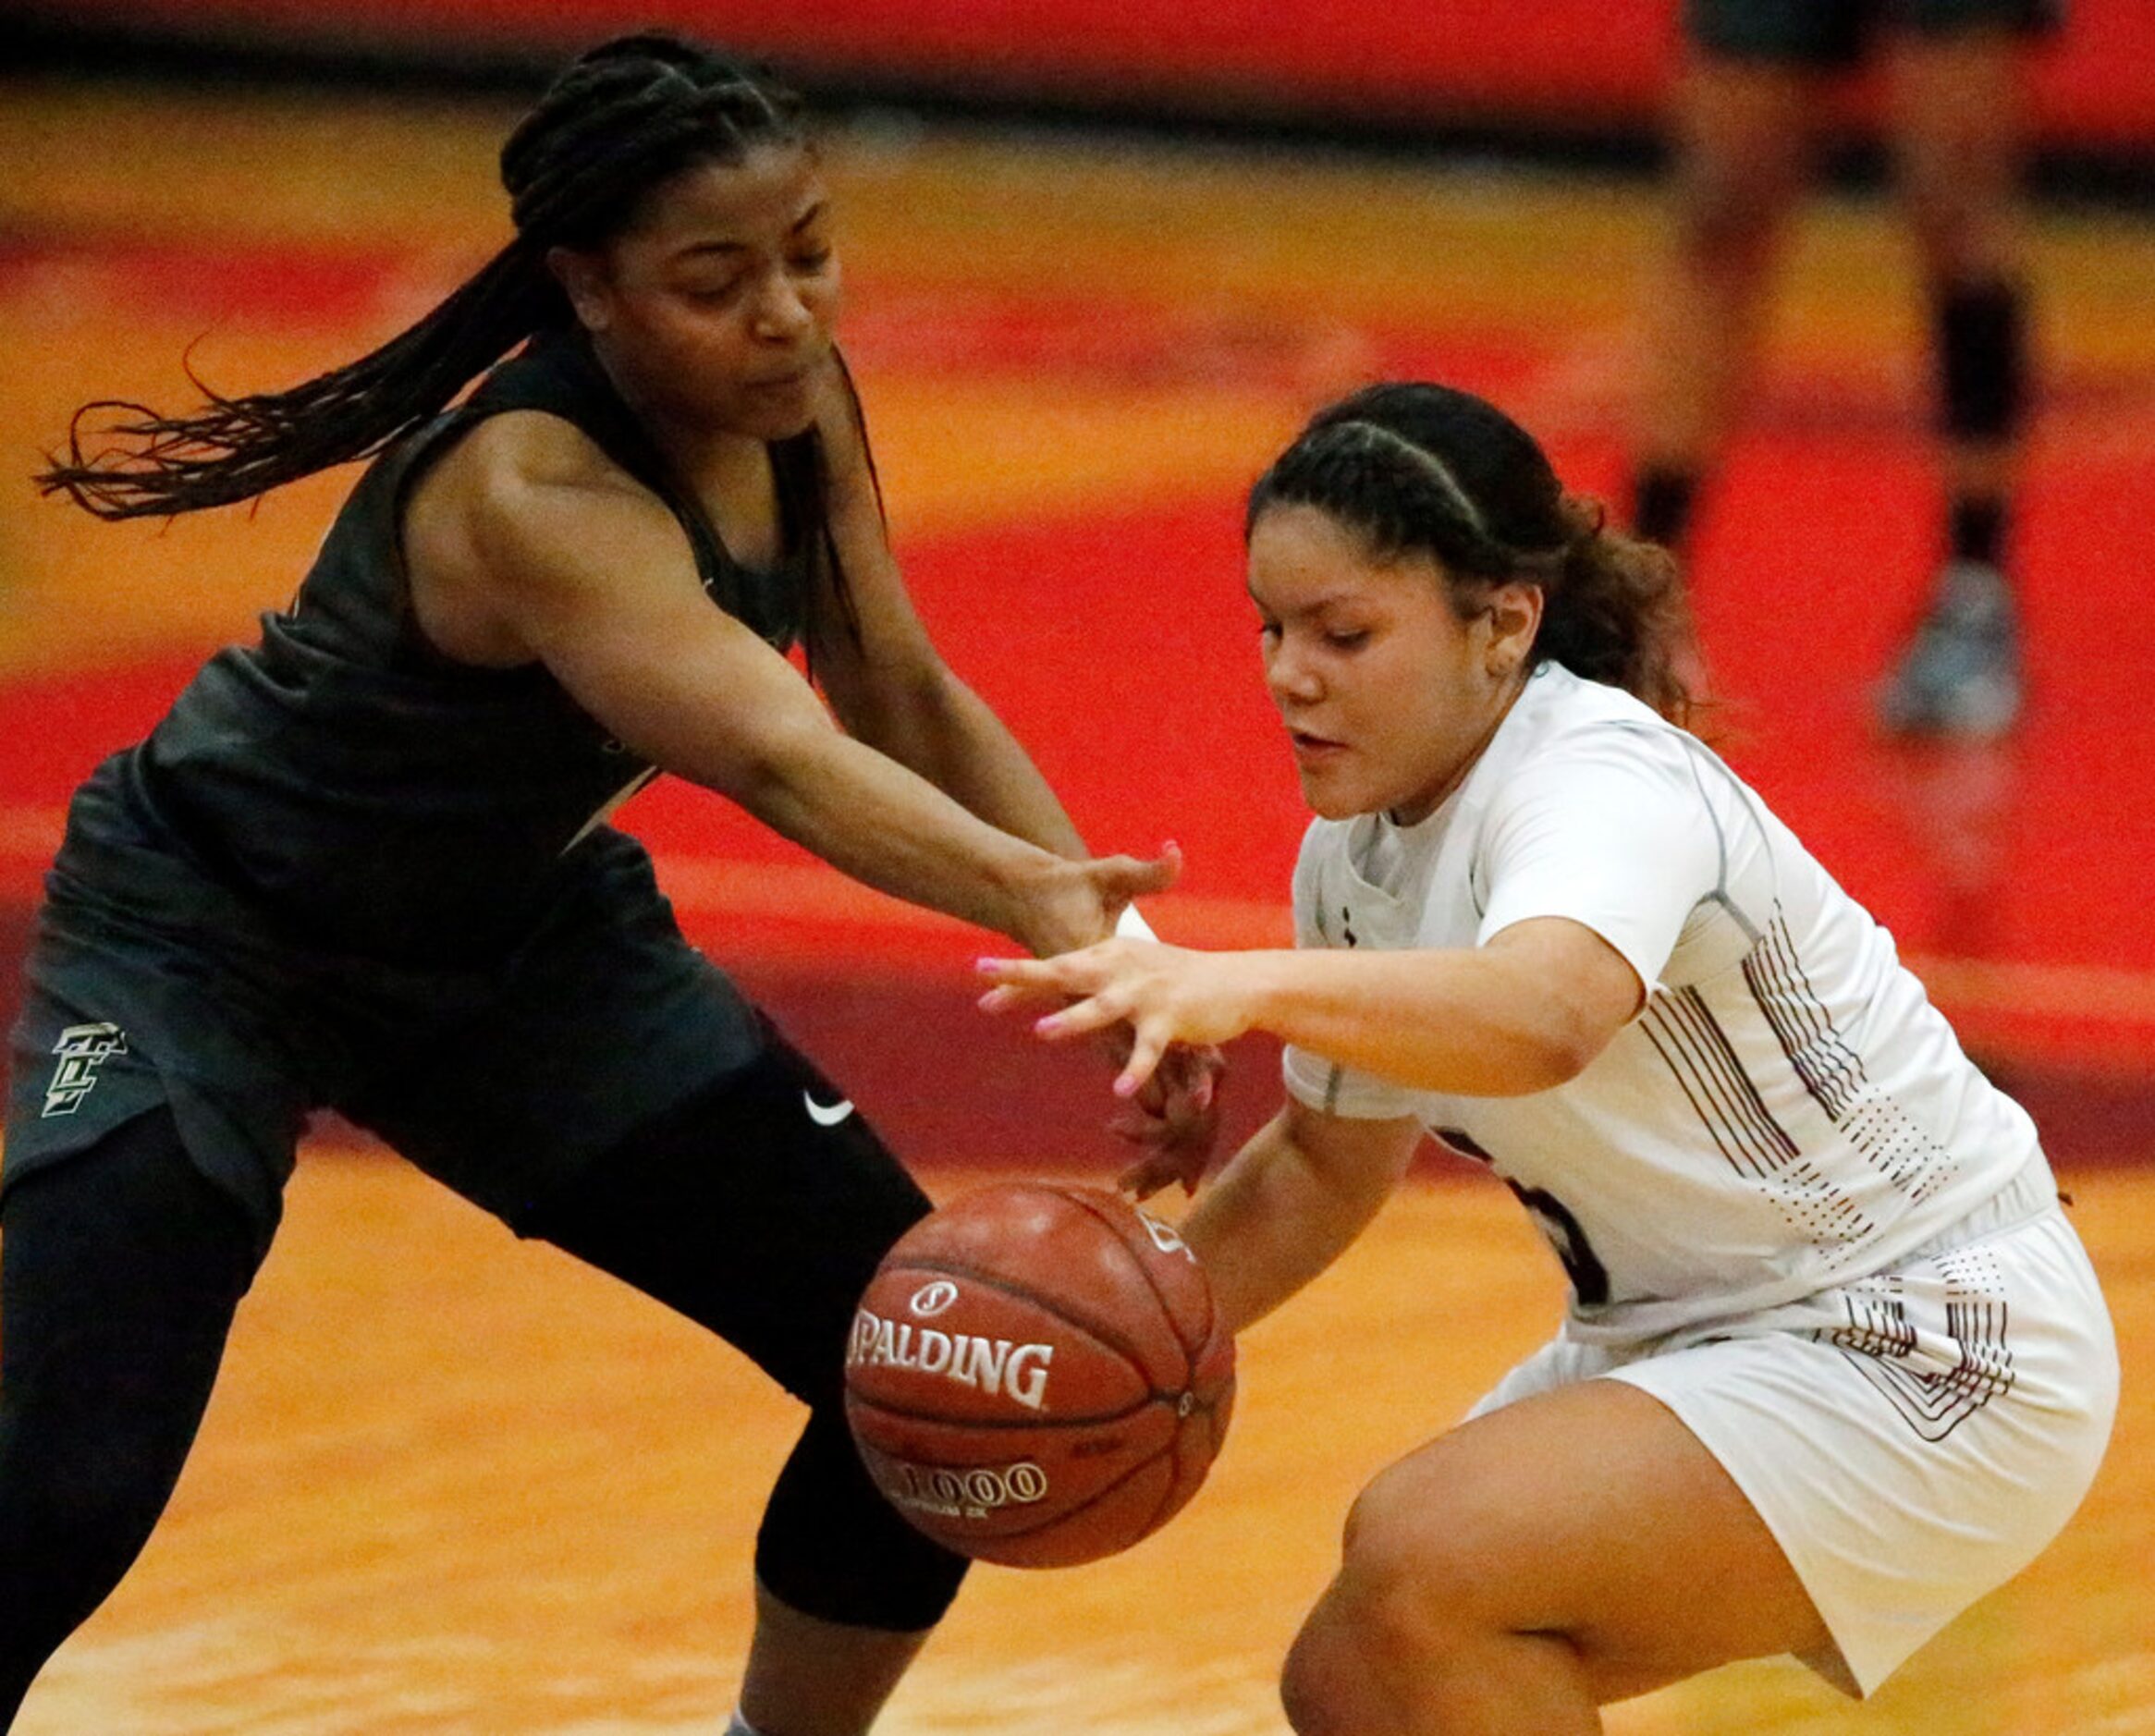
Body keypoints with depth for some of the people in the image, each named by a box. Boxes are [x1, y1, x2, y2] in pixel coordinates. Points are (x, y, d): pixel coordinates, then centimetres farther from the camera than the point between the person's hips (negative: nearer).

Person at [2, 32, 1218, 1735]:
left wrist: (1108, 934, -18)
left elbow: (901, 698, -3)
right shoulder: (533, 494, -36)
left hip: (518, 936, 8)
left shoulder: (793, 396, -13)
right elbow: (780, 760, -50)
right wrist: (1025, 890, -67)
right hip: (210, 939, -7)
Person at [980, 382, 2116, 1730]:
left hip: (1931, 1358, -9)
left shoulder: (1603, 783, -26)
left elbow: (1544, 1012, -50)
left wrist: (1248, 988, -66)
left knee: (1420, 1573, -26)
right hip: (1697, 1338, 9)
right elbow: (1330, 1161, 16)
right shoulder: (1357, 852, 1)